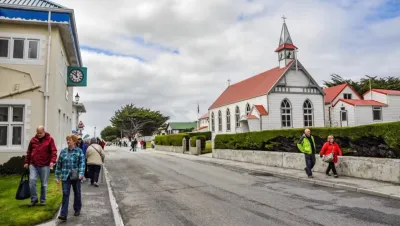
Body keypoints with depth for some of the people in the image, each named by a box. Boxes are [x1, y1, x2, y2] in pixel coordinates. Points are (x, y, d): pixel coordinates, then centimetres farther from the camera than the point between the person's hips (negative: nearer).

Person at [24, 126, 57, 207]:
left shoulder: (50, 139, -2)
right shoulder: (33, 139, 9)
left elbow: (53, 151, -9)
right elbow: (29, 152, 15)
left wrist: (52, 161, -22)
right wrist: (26, 162, 13)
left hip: (44, 165, -2)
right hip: (33, 165, 3)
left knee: (44, 184, 6)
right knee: (32, 180, -10)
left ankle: (43, 200, 20)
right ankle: (34, 199, 6)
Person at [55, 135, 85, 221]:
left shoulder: (79, 151, -3)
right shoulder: (63, 151, 6)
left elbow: (82, 163, -11)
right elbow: (59, 164, 10)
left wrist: (81, 173, -24)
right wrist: (57, 176, 8)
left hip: (75, 176, -1)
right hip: (65, 176, 1)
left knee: (77, 193, 13)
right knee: (65, 194, -6)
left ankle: (77, 210, 31)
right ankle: (63, 214, -6)